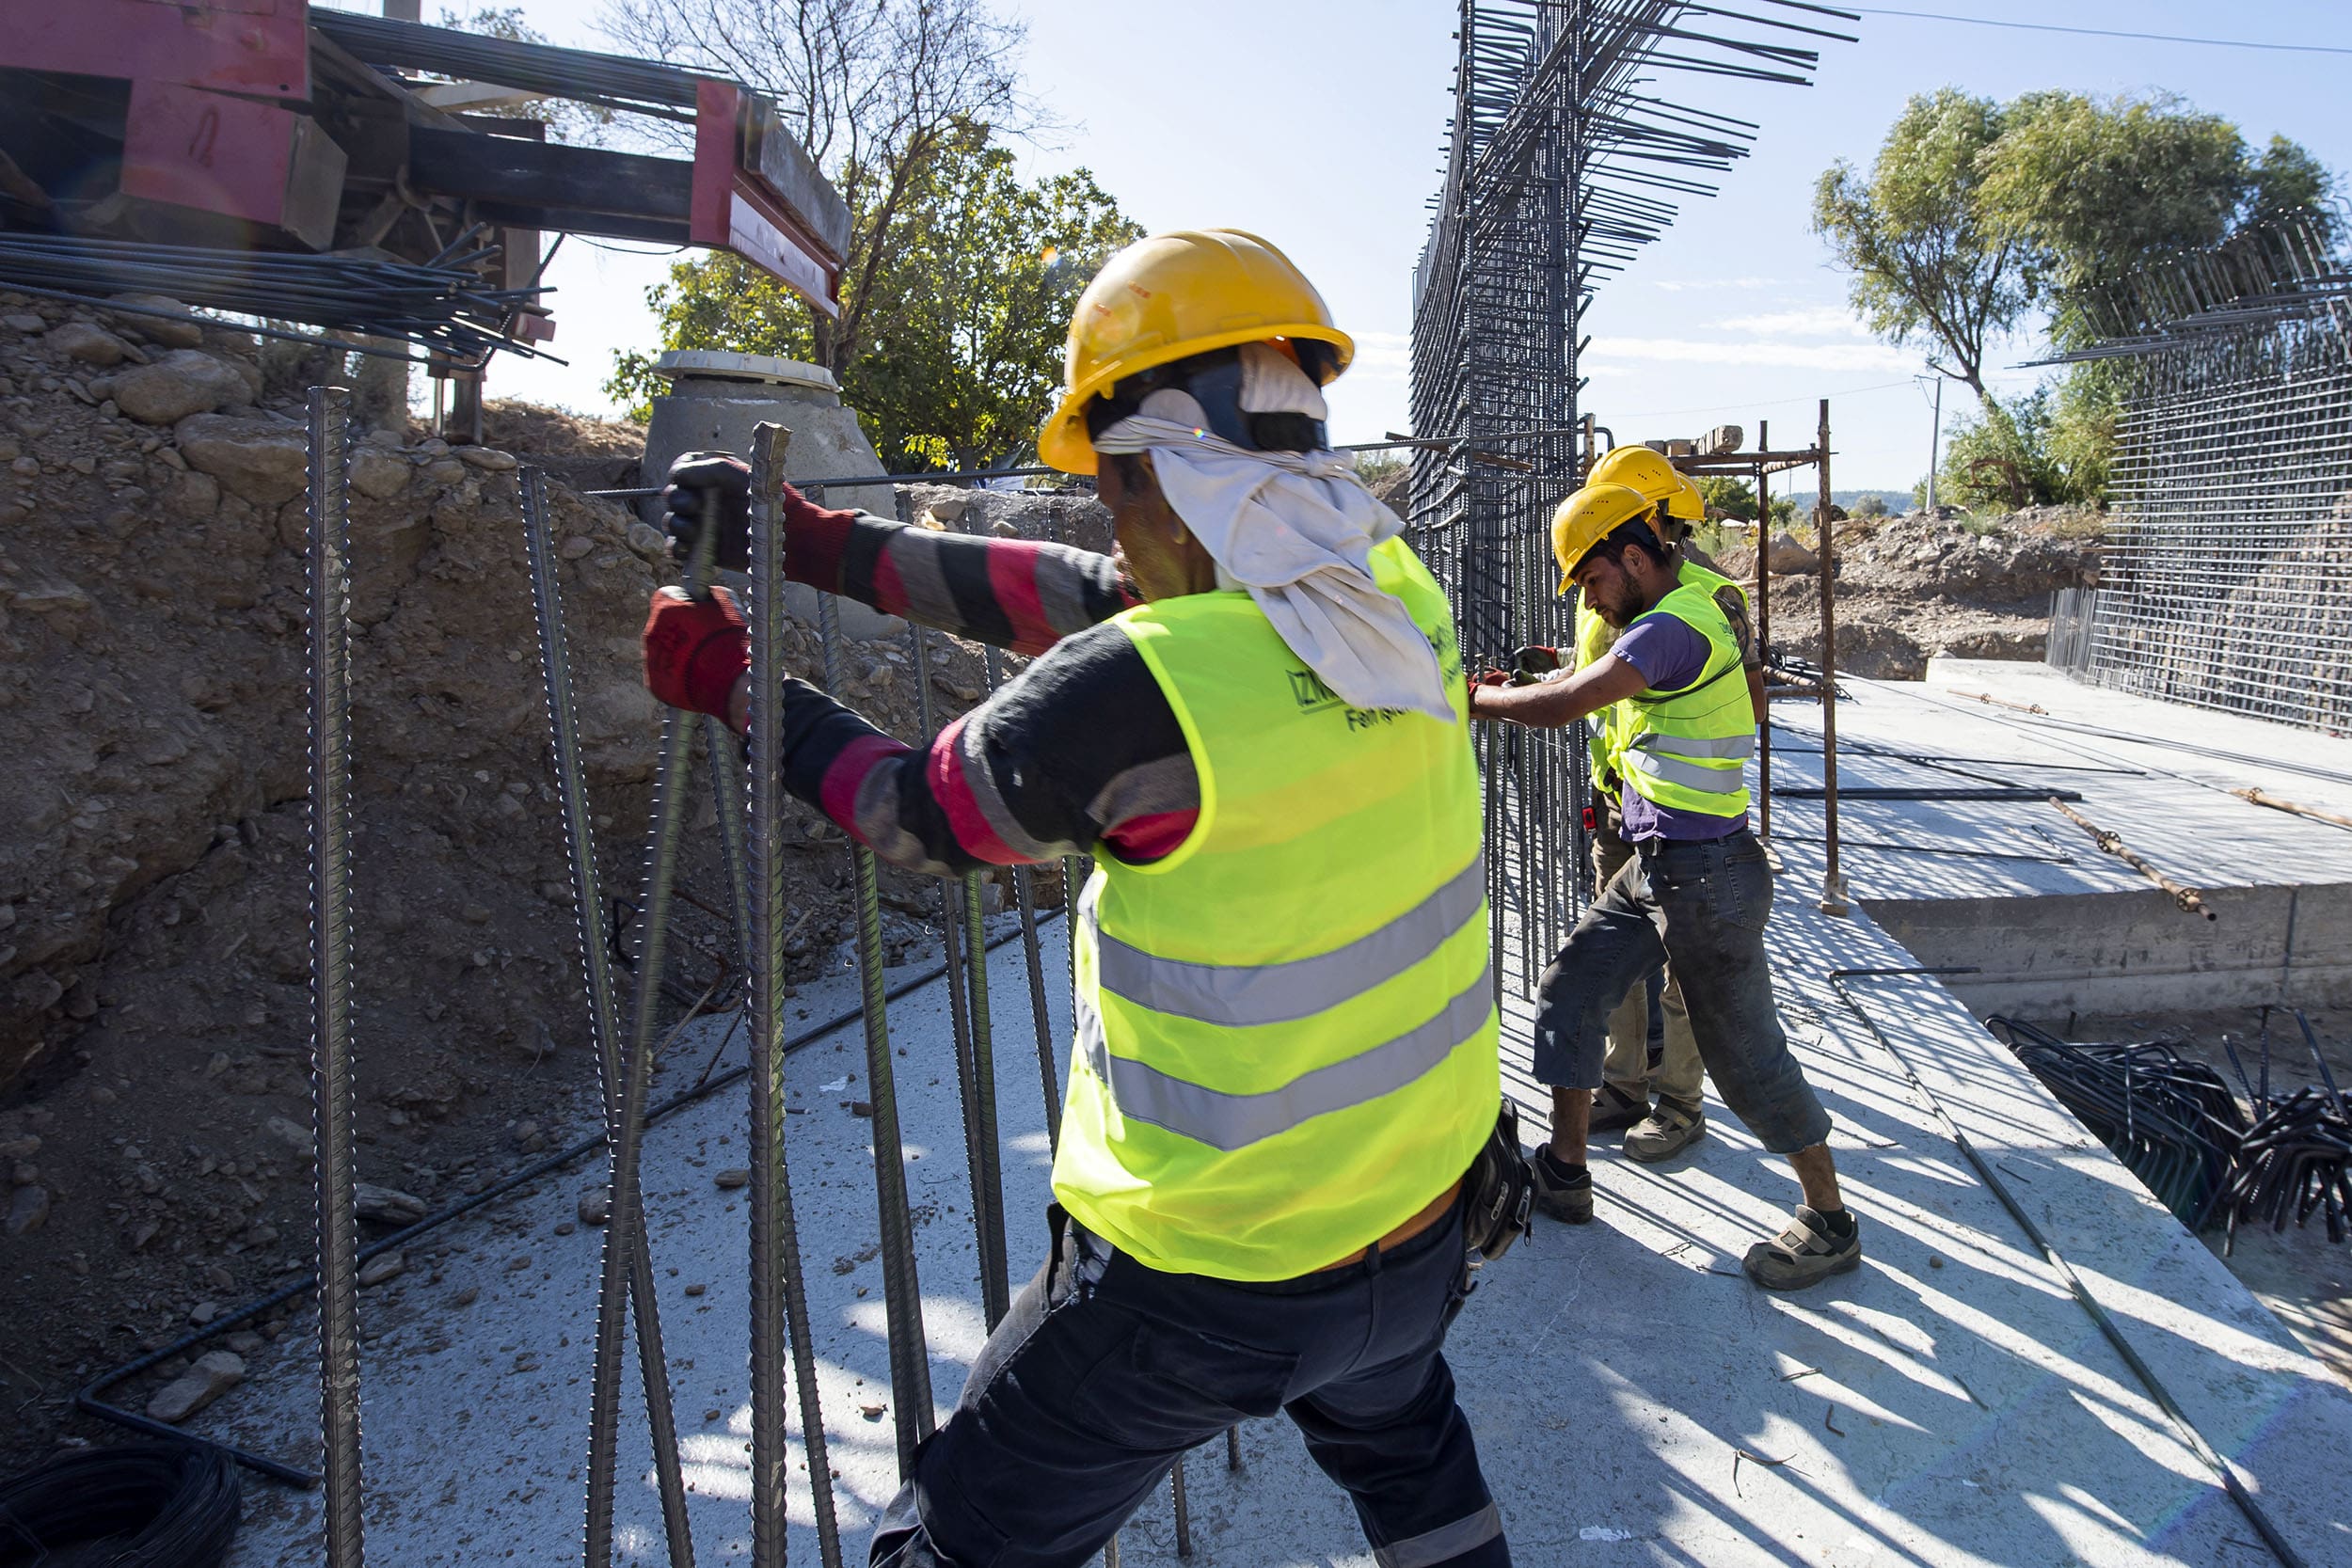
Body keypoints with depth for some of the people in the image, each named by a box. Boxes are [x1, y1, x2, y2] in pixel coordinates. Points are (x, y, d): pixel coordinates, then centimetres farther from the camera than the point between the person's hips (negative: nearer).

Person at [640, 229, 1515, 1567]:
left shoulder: (1140, 693, -28)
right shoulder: (1403, 593, -7)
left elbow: (920, 815, -8)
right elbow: (1094, 594, 1)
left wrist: (734, 681, 6)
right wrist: (846, 553, 5)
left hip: (1207, 1282, -6)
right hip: (1427, 1223, 7)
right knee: (1401, 1441, 37)